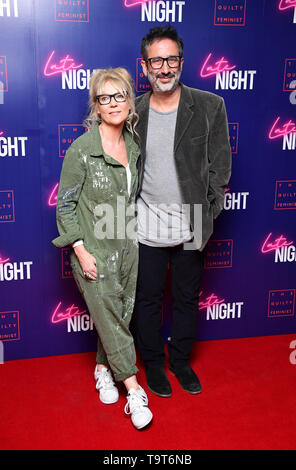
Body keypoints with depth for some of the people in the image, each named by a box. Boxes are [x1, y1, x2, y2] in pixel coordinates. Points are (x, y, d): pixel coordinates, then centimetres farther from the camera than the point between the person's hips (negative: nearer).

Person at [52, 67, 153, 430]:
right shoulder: (81, 149, -12)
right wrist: (81, 250, -14)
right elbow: (65, 205, -10)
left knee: (120, 313, 14)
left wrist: (134, 233, 13)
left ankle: (103, 368, 37)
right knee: (108, 316, 2)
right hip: (95, 250, -5)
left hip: (127, 246, 6)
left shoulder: (133, 146, 5)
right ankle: (134, 391, 16)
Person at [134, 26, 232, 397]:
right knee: (148, 298, 13)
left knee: (188, 298, 15)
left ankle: (181, 360, 39)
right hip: (147, 227, 0)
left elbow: (220, 167, -3)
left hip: (191, 227, 0)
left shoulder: (210, 107, -5)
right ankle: (153, 363, 36)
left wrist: (206, 213, -7)